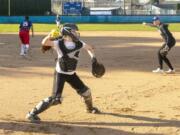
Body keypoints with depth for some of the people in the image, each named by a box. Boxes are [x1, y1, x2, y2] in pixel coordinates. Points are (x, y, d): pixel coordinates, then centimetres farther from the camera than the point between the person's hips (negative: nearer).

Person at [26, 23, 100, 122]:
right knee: (55, 99, -18)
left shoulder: (79, 43, -5)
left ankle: (90, 108, 49)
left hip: (71, 74, 6)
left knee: (85, 92, 16)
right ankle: (32, 113, -9)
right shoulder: (59, 43, -18)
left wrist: (92, 56, -3)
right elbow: (44, 43, -30)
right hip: (60, 74, -6)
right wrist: (50, 36, -48)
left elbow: (89, 48, 13)